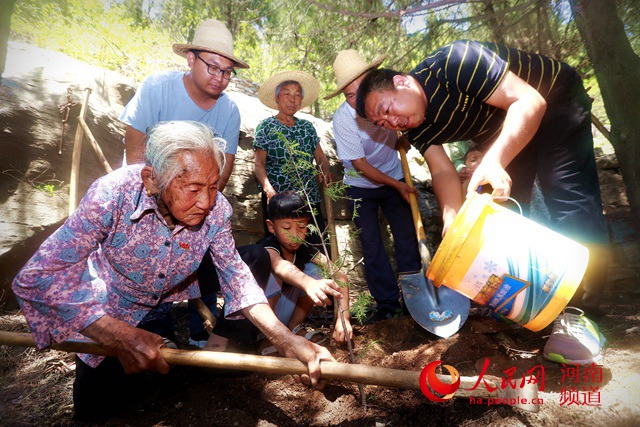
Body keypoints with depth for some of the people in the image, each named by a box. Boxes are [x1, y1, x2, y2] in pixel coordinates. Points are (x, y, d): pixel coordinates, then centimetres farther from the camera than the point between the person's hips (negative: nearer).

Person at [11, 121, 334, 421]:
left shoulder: (216, 209, -26)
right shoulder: (112, 195, -35)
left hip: (166, 306, 3)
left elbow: (234, 273, -20)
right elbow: (38, 276, -34)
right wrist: (119, 336, -44)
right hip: (104, 313, -2)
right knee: (95, 408, 5)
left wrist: (284, 339, -33)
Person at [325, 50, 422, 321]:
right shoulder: (342, 118, -22)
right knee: (371, 246, -1)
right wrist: (397, 185, -18)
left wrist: (402, 140, -11)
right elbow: (361, 166, -18)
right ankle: (387, 303, 10)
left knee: (408, 237, 1)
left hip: (395, 178, 3)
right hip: (362, 188, -2)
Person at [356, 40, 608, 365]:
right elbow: (442, 171, -16)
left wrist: (494, 161, -50)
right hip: (499, 133, 7)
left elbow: (529, 101, -36)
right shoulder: (416, 128, -12)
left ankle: (578, 313, -12)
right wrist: (451, 219, -33)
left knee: (569, 204, -18)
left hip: (554, 103, -6)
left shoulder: (455, 62, -34)